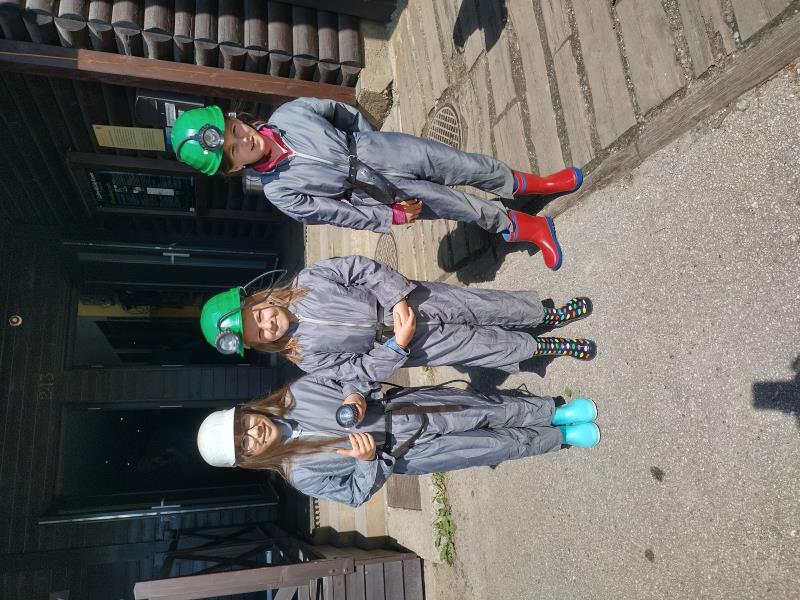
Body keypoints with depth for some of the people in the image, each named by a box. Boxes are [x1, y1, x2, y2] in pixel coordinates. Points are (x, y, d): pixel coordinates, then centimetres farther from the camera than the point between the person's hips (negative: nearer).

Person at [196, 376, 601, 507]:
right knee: (500, 445, -3)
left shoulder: (298, 392, -7)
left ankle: (556, 412, 21)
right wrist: (369, 460, -27)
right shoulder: (302, 473, -12)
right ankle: (560, 437, 21)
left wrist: (356, 396, -19)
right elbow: (357, 493, -7)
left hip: (408, 406, 2)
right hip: (406, 454, -2)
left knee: (495, 409, -4)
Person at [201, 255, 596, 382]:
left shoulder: (307, 280, -13)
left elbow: (365, 269, -11)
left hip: (411, 300, 1)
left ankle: (548, 315, 25)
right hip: (394, 348, -1)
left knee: (489, 306, 1)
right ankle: (544, 348, 22)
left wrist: (398, 299, -21)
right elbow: (365, 370, -11)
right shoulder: (308, 359, -13)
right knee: (485, 346, -2)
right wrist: (398, 346, -24)